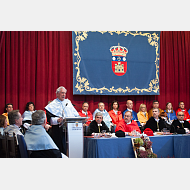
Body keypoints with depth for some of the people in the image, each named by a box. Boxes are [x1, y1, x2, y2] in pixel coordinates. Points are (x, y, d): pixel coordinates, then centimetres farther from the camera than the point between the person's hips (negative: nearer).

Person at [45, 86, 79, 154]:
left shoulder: (68, 102, 19)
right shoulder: (52, 105, 2)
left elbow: (75, 114, 20)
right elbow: (49, 120, -6)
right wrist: (57, 120, -24)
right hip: (59, 131, -5)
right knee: (62, 150, -6)